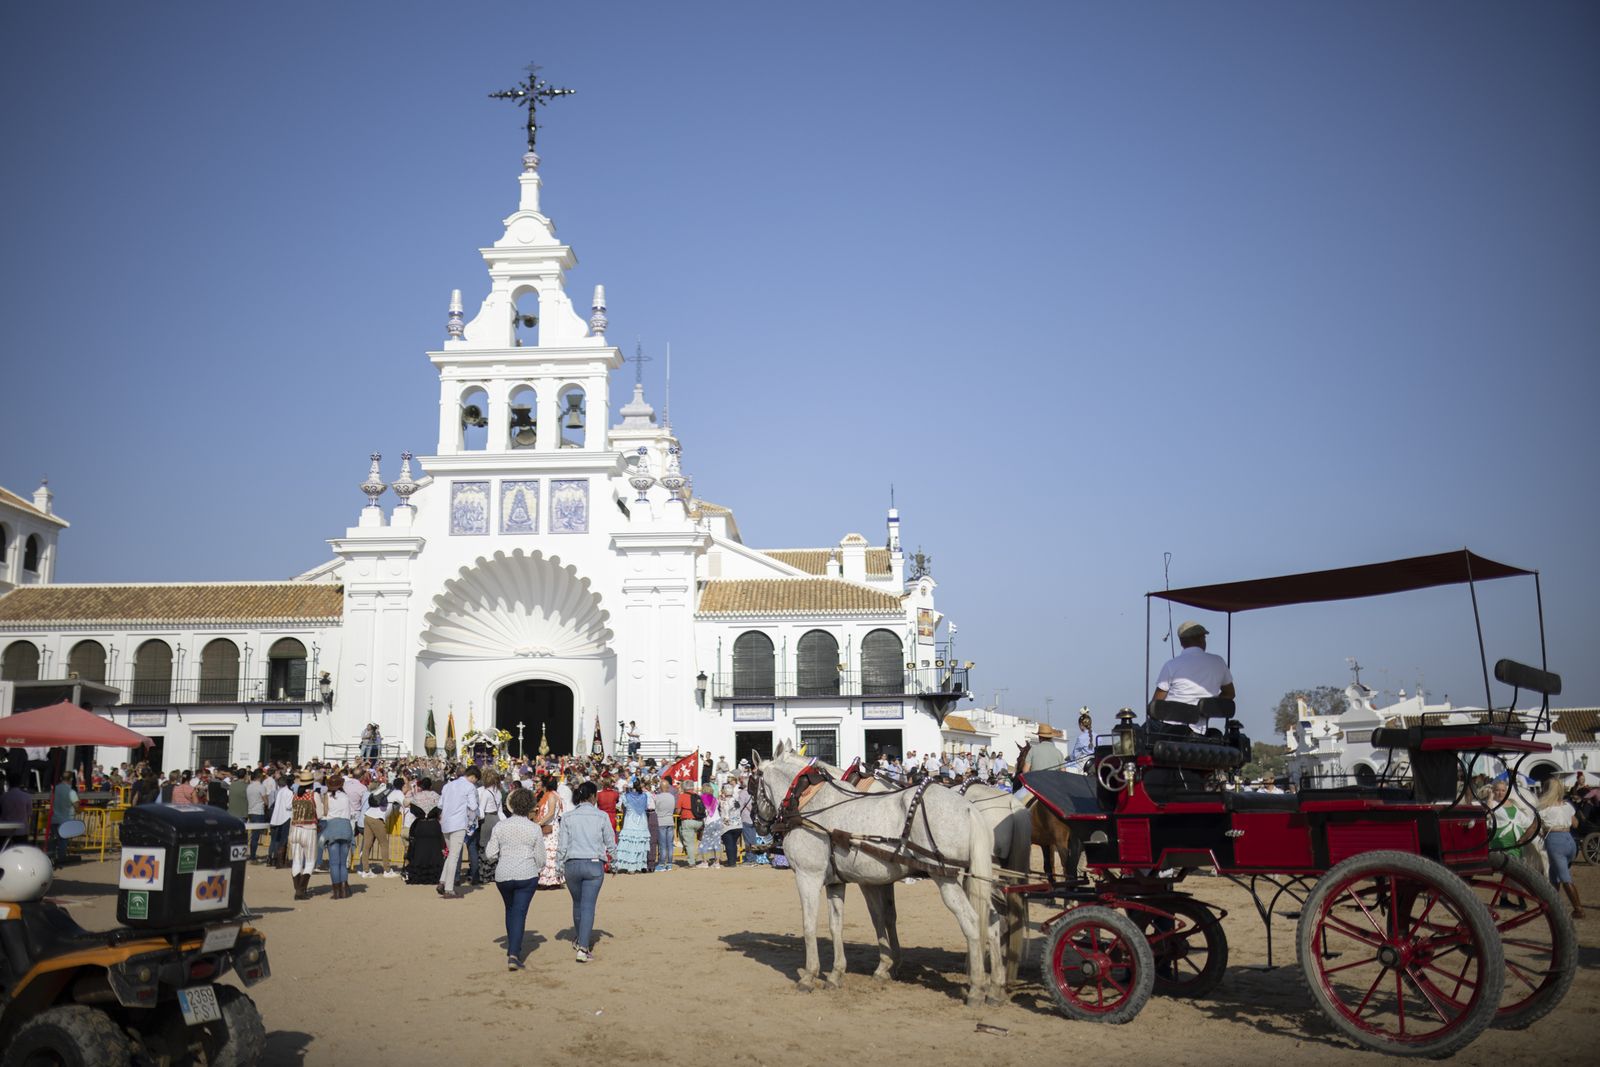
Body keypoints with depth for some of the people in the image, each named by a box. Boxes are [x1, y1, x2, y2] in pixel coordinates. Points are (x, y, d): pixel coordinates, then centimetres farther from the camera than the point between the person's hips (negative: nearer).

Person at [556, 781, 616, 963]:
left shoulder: (568, 818, 1)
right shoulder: (602, 816, -2)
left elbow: (562, 845, 2)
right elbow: (610, 842, 5)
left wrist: (560, 866, 12)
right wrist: (613, 860, 21)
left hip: (572, 864, 2)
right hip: (594, 865, -2)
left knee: (577, 904, 21)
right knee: (588, 906, -1)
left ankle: (579, 939, 38)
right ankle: (583, 947, -10)